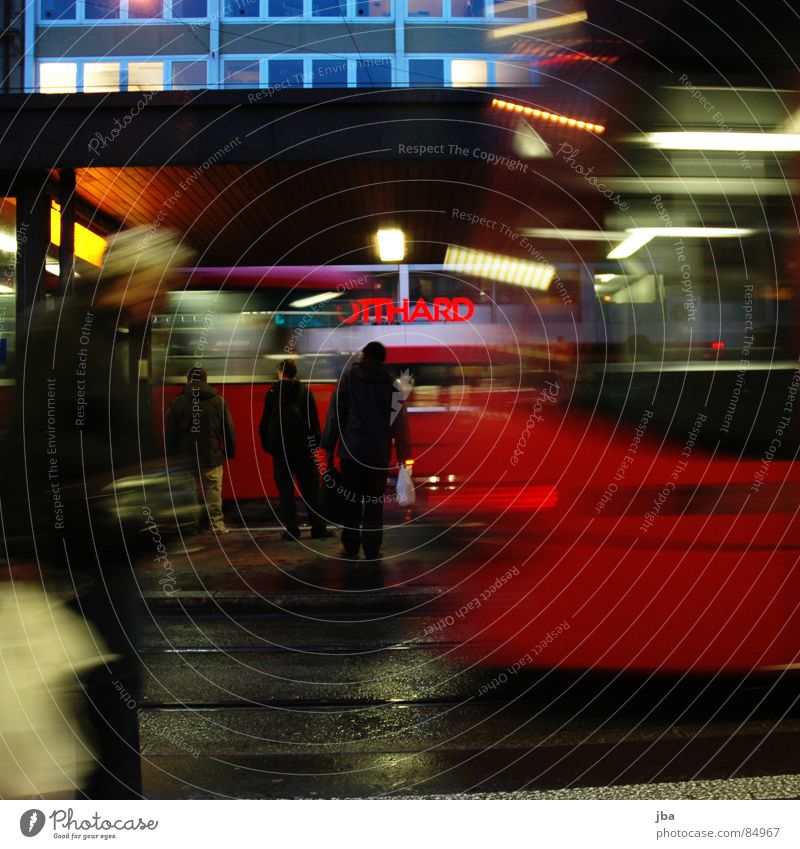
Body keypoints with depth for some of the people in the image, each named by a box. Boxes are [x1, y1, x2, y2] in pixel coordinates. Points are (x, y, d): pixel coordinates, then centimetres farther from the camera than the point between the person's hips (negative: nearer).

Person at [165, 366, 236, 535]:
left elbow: (170, 434, 2)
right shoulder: (219, 401, 1)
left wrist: (171, 456, 10)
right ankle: (217, 525, 1)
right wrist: (230, 452, 13)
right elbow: (229, 431, 4)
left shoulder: (178, 402, -1)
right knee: (213, 492, 3)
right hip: (212, 457, 0)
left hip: (185, 458, 1)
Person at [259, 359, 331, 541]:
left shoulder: (272, 393, -2)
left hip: (280, 449, -1)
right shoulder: (306, 392, 2)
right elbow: (314, 422, 1)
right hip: (304, 449, 1)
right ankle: (318, 528, 2)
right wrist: (315, 443, 6)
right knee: (311, 489, 5)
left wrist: (266, 444, 8)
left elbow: (265, 423, -1)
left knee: (285, 491, 4)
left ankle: (291, 529, 2)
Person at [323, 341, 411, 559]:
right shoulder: (392, 384, 4)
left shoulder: (349, 378, 1)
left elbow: (335, 413, -1)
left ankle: (350, 547, 10)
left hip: (351, 450, 0)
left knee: (351, 500, 8)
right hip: (379, 453, 1)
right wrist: (403, 455, 4)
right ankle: (372, 549, 4)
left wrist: (329, 446, 3)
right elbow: (401, 422, 1)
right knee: (375, 501, 5)